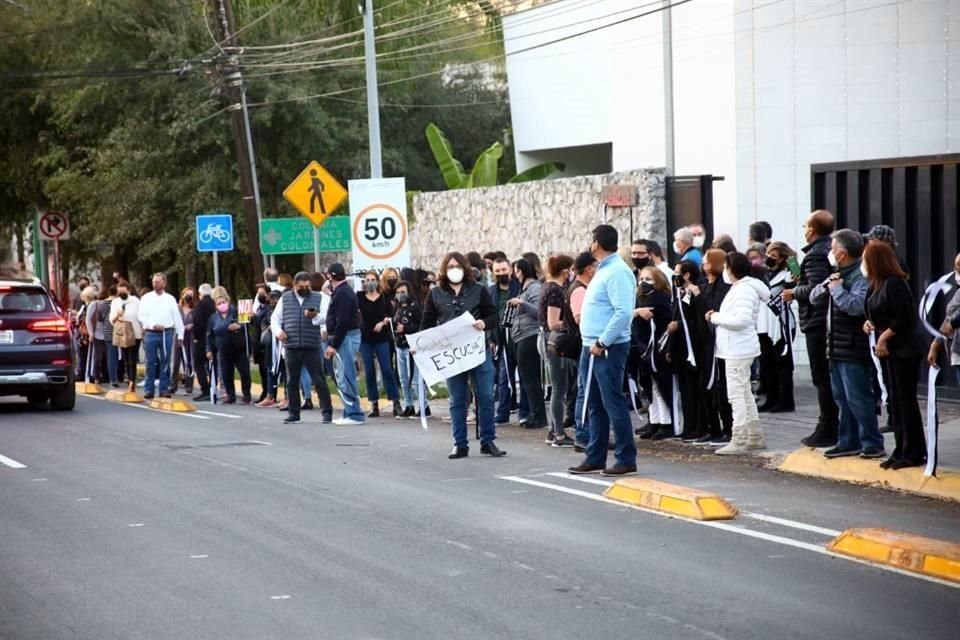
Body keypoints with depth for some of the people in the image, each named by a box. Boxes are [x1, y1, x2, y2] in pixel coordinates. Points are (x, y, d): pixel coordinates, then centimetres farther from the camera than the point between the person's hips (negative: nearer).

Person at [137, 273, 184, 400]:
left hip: (167, 333, 1)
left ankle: (164, 389, 8)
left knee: (165, 363, 3)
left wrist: (180, 335, 4)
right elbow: (141, 315, 0)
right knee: (151, 363, 2)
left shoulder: (170, 299, 9)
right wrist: (153, 325, -13)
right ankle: (149, 389, 7)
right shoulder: (146, 298, 6)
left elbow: (177, 318, 8)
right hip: (151, 333, -1)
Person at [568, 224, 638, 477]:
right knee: (595, 406, 13)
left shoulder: (617, 272, -14)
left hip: (608, 349, -10)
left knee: (614, 404, -7)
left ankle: (626, 459, -2)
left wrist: (602, 343, -20)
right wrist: (591, 344, 15)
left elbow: (623, 312, -23)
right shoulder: (603, 271, 16)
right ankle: (595, 458, 19)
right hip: (593, 347, 10)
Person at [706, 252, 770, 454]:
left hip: (738, 350, -11)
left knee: (737, 394, -9)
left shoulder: (744, 290, -16)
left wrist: (716, 317, -15)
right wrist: (718, 316, 4)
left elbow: (741, 319, -25)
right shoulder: (739, 288, 15)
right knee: (745, 393, 16)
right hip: (736, 348, 11)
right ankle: (755, 436, 22)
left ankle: (739, 441, -8)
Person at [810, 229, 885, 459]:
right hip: (837, 347, 9)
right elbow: (814, 298, 14)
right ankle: (849, 442, 20)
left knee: (858, 398, -6)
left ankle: (873, 444, -1)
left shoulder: (861, 276, -15)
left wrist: (836, 288, -18)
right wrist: (826, 285, -6)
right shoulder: (838, 274, 14)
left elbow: (856, 306, -30)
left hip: (853, 349, -9)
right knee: (842, 398, 13)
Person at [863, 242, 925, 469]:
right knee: (896, 399, 11)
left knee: (906, 399, -4)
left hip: (905, 351, -9)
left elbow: (904, 318, -21)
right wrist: (869, 323, 1)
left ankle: (914, 453, 2)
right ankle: (901, 450, 17)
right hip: (891, 350, 9)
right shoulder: (877, 285, 10)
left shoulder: (895, 284, -17)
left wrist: (884, 337, -15)